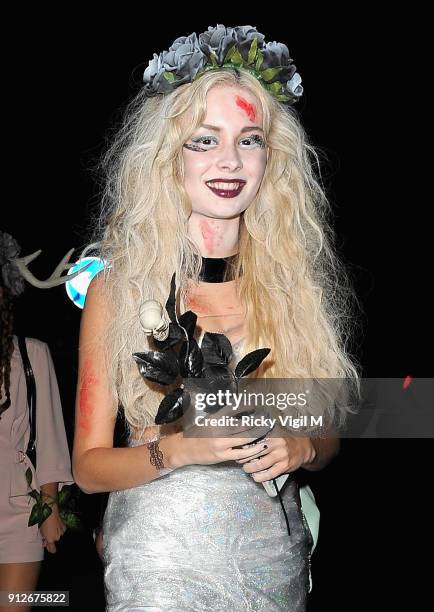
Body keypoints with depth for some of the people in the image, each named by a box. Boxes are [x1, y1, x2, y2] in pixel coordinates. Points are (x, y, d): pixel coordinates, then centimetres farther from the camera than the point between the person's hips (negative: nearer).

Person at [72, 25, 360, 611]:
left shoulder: (295, 280, 0)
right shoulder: (118, 287, -8)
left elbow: (328, 435, 10)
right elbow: (88, 465, -6)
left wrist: (299, 449, -12)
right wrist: (181, 449, -23)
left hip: (274, 556, 3)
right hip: (162, 557, -3)